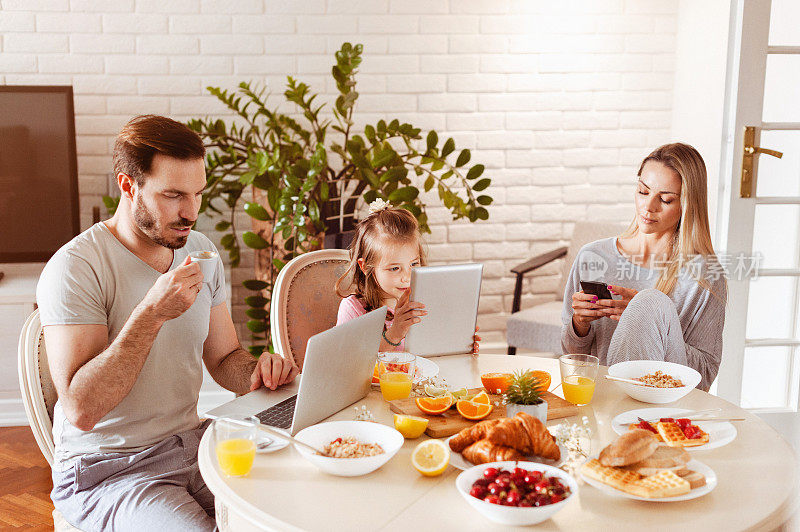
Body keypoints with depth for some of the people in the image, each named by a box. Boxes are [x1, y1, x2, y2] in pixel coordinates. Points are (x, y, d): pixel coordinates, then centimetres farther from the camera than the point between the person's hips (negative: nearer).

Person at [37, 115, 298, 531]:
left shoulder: (200, 252, 5)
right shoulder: (74, 269, -16)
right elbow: (80, 409, -23)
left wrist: (256, 371, -10)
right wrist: (151, 313, -29)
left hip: (194, 444, 6)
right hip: (108, 471, -5)